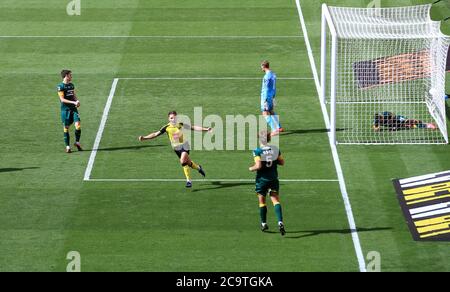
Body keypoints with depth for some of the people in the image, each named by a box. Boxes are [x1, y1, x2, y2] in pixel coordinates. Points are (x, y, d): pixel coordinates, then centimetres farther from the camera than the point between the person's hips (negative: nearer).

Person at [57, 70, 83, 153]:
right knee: (66, 128, 1)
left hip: (73, 108, 5)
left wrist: (77, 101, 0)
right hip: (65, 109, -5)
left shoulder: (71, 85, 13)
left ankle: (77, 142, 9)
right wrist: (73, 102, -19)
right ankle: (67, 146, 10)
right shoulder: (60, 86, -9)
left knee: (78, 125, -9)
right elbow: (62, 99, -14)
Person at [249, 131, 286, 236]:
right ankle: (280, 222, -18)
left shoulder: (257, 151, -15)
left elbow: (258, 166, -21)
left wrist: (251, 168, -2)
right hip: (273, 179, 3)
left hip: (262, 179, -3)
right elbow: (282, 162, 5)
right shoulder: (275, 149, -1)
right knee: (275, 200, 1)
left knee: (262, 201, 13)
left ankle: (264, 223, 21)